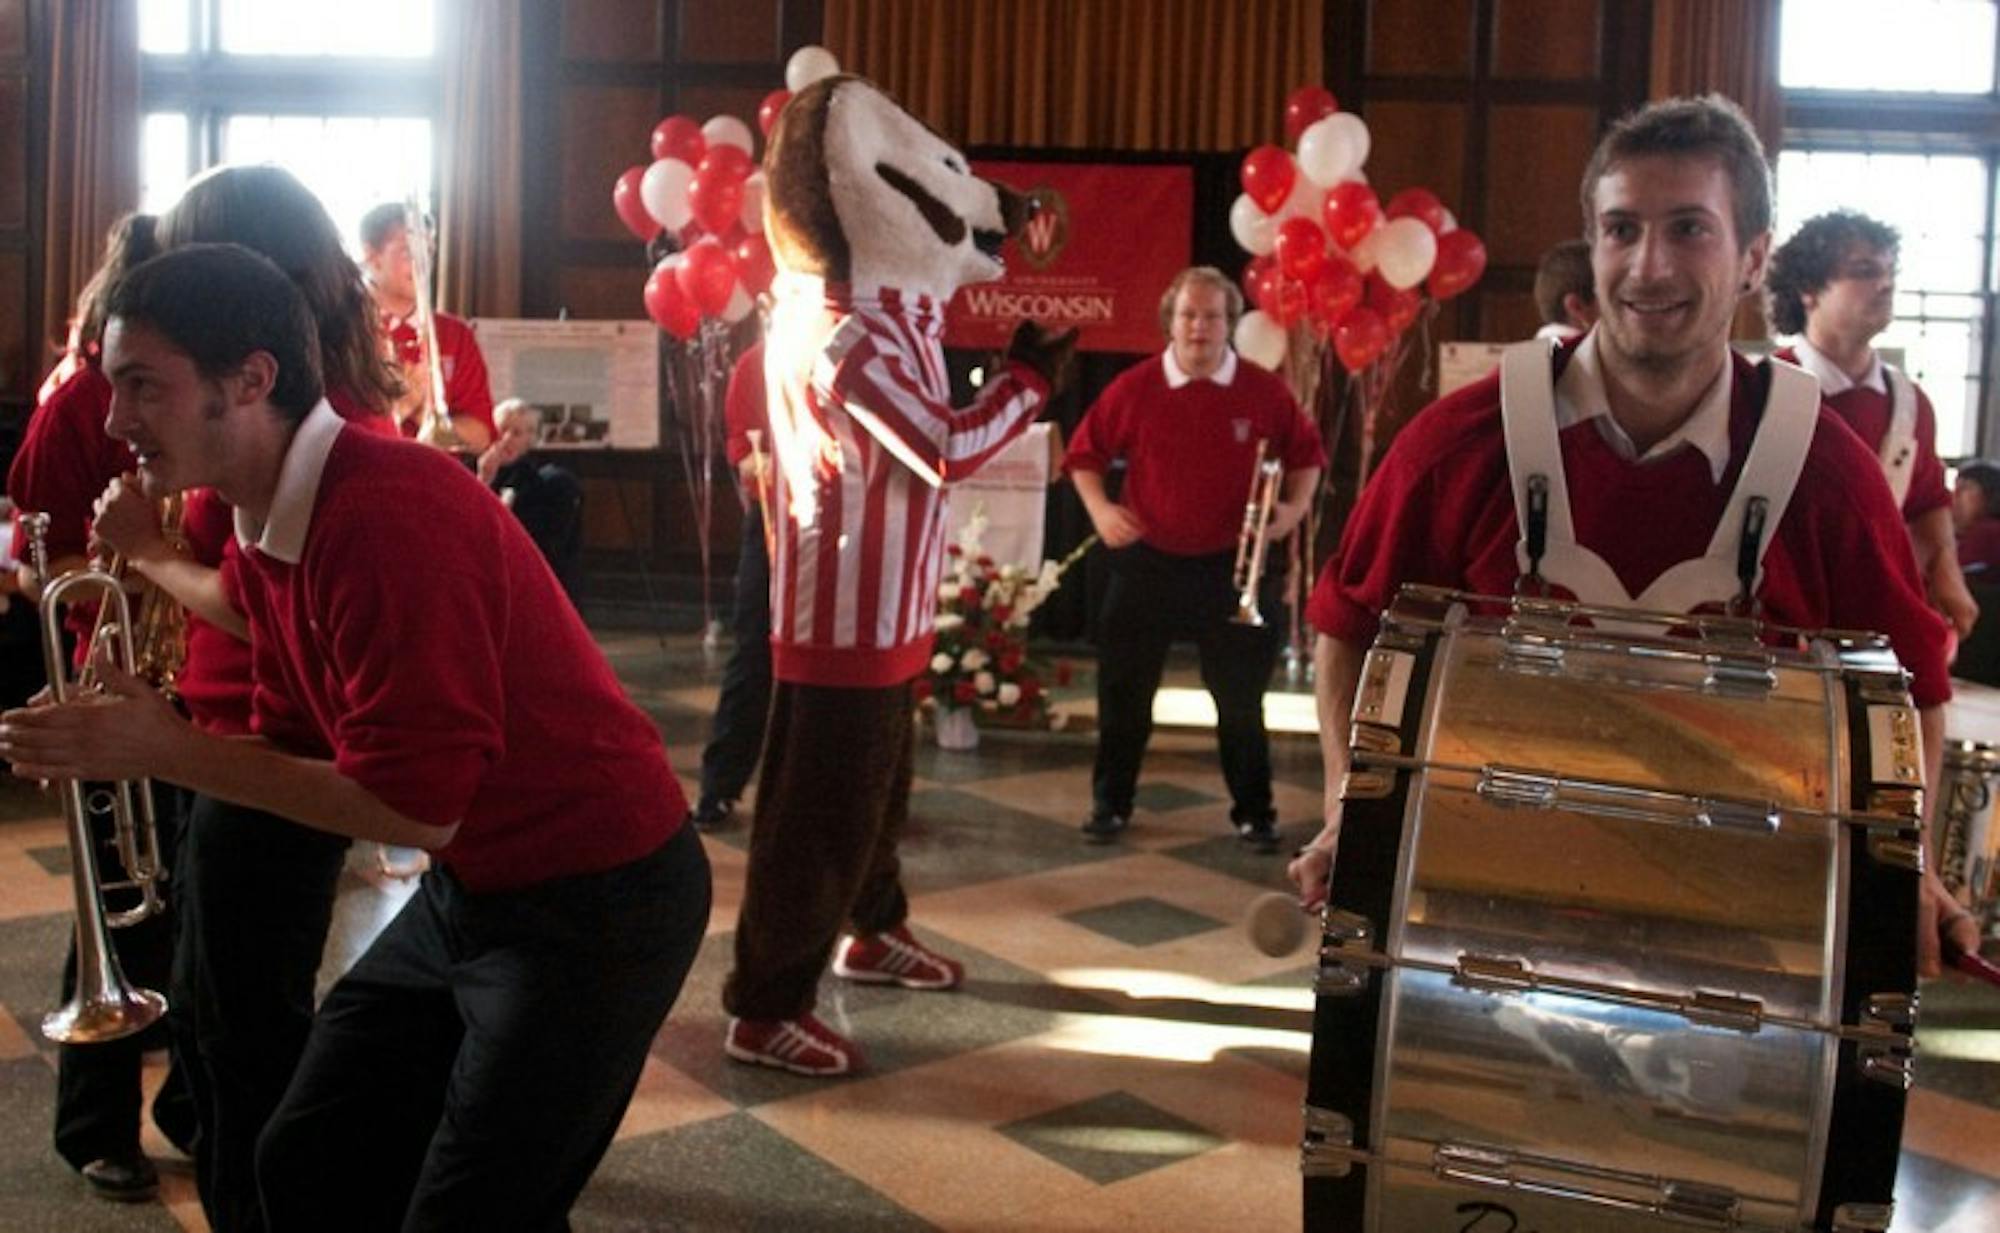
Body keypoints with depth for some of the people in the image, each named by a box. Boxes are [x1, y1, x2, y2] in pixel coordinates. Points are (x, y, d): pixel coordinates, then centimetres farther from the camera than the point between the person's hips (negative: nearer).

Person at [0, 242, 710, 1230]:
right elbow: (302, 751, 10)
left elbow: (416, 807, -25)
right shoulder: (266, 531, 3)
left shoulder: (388, 512, -27)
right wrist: (132, 743, -5)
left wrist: (171, 751, -18)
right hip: (468, 885, 9)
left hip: (595, 900, -9)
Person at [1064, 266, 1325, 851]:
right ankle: (1110, 803, 23)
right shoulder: (1133, 388, -5)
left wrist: (1295, 507, -4)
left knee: (1242, 696, 8)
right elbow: (1085, 452, 7)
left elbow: (1307, 452, 11)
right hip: (1148, 562, 0)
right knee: (1125, 691, 7)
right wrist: (1099, 508, -6)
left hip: (1235, 566, 0)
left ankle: (1254, 812, 22)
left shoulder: (1264, 392, -4)